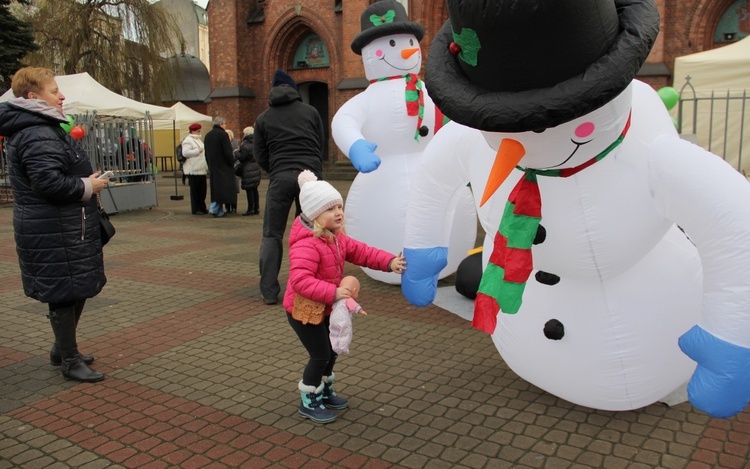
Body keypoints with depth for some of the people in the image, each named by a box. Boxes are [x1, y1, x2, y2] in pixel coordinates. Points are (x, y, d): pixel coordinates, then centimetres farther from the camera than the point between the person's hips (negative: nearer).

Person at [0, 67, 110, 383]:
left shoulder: (38, 129, 16)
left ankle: (62, 350, 34)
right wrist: (87, 186, -16)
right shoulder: (38, 135, -19)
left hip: (63, 228, 11)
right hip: (54, 232, -11)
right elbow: (48, 181, -29)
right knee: (65, 293, -1)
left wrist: (86, 181, 10)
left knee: (76, 289, 19)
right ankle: (70, 362, 12)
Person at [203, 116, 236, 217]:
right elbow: (228, 152, -16)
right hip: (223, 166, -8)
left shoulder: (208, 135, 14)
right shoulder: (222, 134, -11)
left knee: (216, 188, 12)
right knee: (223, 187, -5)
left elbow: (207, 153, 18)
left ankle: (219, 211, 14)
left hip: (212, 167, 8)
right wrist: (232, 163, -5)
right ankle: (214, 208, -13)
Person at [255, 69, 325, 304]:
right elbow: (321, 143, 15)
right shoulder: (310, 111, 14)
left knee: (272, 235, 6)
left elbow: (260, 155, 10)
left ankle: (269, 291, 2)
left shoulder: (263, 118, 12)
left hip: (281, 177, -1)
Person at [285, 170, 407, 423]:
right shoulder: (305, 245, -31)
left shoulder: (337, 237, 1)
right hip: (303, 310, -9)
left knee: (331, 351, 20)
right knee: (320, 355, -2)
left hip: (324, 308, 9)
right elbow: (300, 281, -39)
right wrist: (333, 293, -43)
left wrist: (389, 261, -13)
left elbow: (361, 251, 1)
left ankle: (324, 391, 42)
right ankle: (308, 402, 18)